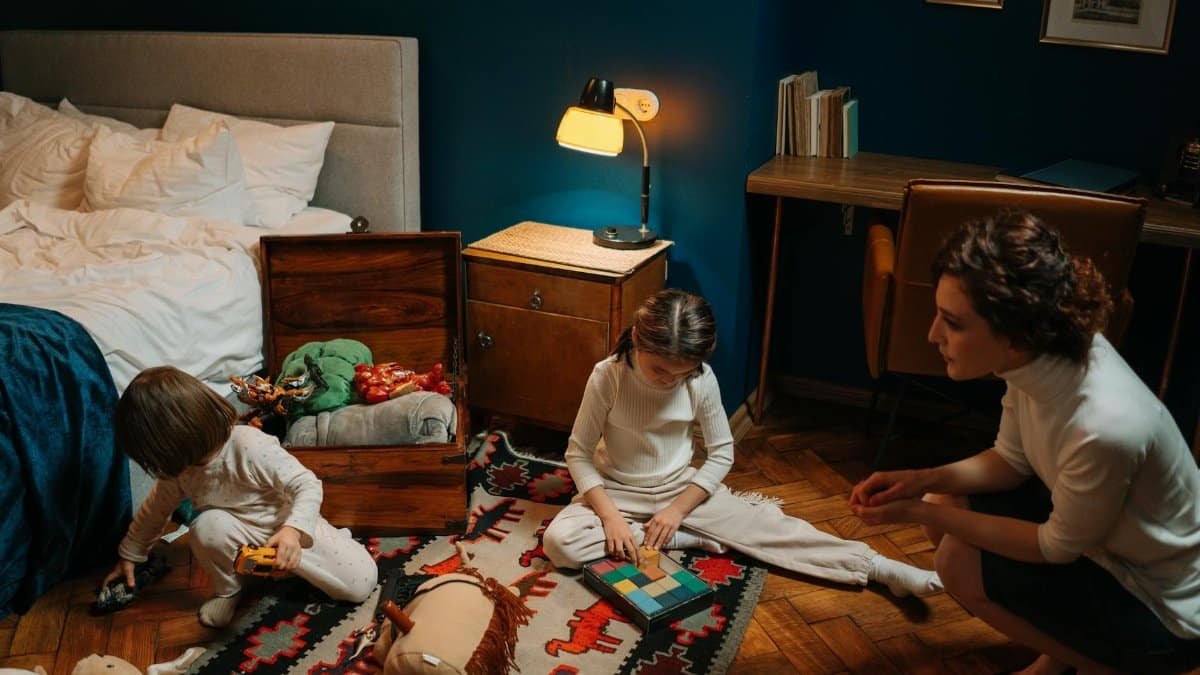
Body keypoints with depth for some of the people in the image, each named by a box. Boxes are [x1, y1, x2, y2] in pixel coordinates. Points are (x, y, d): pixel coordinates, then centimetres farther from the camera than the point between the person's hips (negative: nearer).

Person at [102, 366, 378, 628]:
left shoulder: (251, 446, -32)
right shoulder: (179, 468, -12)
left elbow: (308, 486, -31)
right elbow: (154, 511, 8)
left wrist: (293, 531, -47)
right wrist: (129, 555, 18)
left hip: (295, 527, -3)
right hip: (247, 536, 3)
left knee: (362, 583, -11)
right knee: (207, 526, -31)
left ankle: (337, 540, 22)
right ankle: (227, 590, -3)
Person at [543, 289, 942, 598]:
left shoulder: (702, 381, -15)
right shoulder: (607, 377, -21)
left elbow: (722, 454, -6)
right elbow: (579, 454, -15)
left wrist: (677, 509, -17)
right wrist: (610, 516, -28)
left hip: (683, 487, 1)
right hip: (616, 491, -1)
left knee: (767, 525, -15)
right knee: (560, 542, -28)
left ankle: (877, 568, -11)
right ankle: (685, 540, -19)